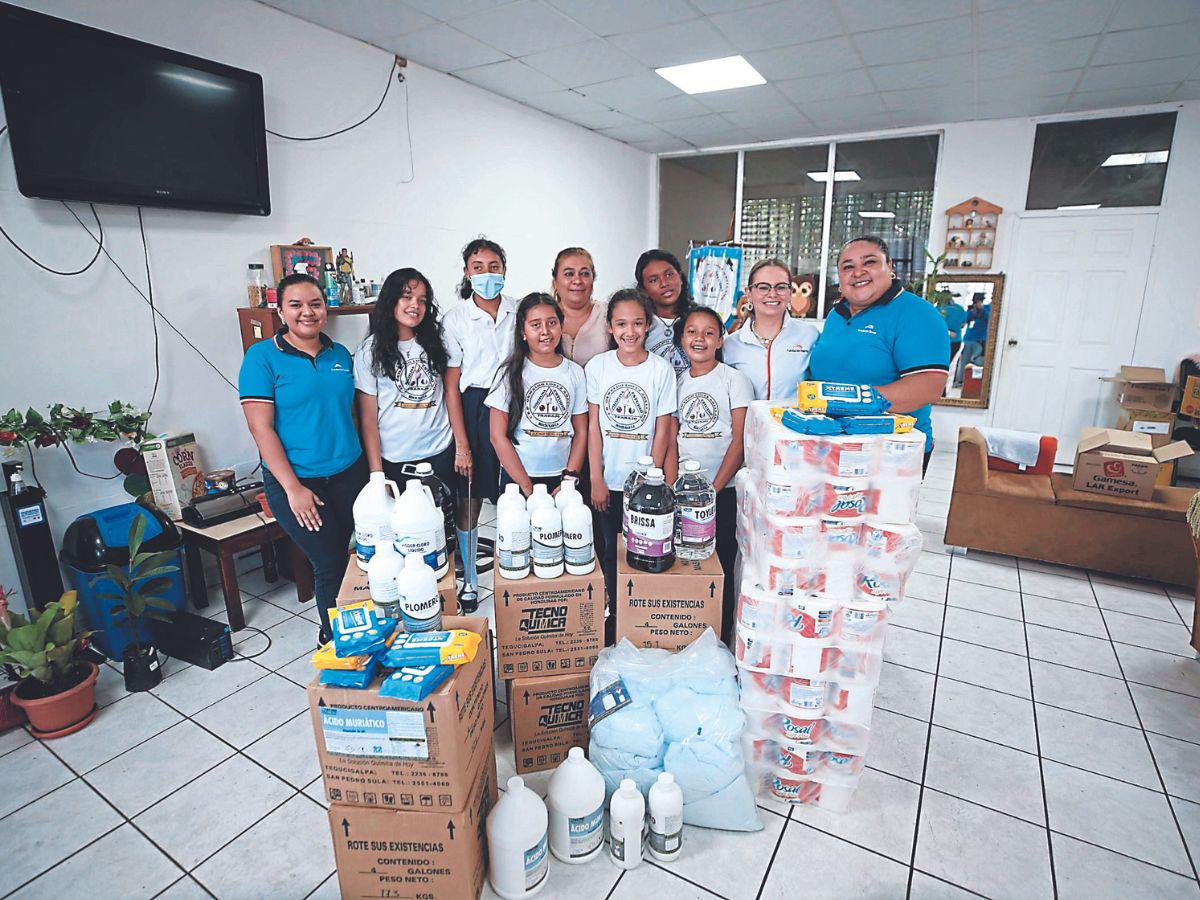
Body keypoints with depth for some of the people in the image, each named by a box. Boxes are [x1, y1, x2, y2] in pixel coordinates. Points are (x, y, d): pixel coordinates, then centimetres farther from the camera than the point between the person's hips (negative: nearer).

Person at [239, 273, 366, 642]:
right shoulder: (262, 356, -8)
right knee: (330, 564, 2)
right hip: (295, 480, -4)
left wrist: (369, 467, 10)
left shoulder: (340, 354, 7)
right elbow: (261, 428, -12)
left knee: (347, 555, 13)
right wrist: (293, 488, -16)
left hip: (349, 473, 4)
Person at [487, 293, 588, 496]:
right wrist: (527, 487, -13)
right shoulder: (511, 373, -5)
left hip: (561, 477, 2)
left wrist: (570, 479, -8)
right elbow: (498, 436, -8)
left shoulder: (575, 372, 3)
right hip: (516, 477, -2)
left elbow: (581, 432, 4)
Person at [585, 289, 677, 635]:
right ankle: (611, 629, 27)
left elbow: (662, 430, -3)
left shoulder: (661, 369, -5)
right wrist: (596, 480, -3)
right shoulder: (597, 366, -1)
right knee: (609, 555, 9)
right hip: (607, 481, 1)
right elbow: (593, 426, 0)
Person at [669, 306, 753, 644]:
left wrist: (714, 489, -12)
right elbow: (671, 439, 9)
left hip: (723, 489, -3)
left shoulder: (734, 379, -3)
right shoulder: (678, 382, 10)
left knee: (720, 565, 2)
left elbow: (740, 441, -8)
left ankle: (721, 642, 19)